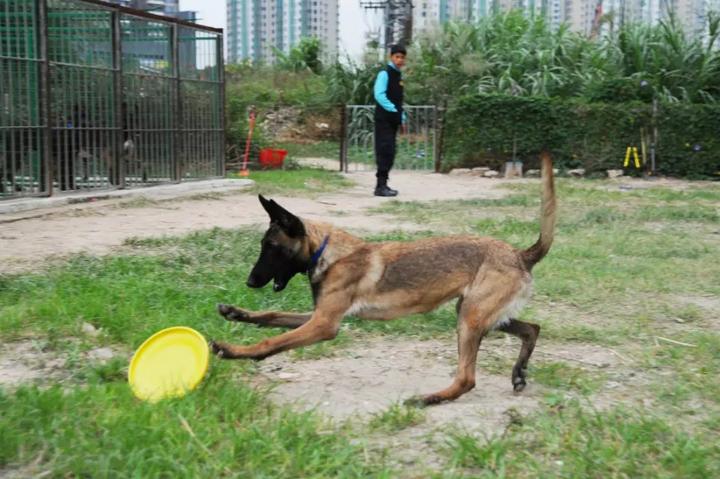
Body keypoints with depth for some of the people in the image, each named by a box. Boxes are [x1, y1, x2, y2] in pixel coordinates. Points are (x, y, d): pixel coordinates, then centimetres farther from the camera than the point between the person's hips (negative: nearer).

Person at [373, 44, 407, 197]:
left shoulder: (398, 74, 17)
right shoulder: (385, 73, -9)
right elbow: (379, 95, -19)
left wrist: (401, 115, 15)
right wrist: (393, 109, -17)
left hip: (393, 119, 9)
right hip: (384, 118, -9)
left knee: (389, 152, 10)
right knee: (385, 150, -13)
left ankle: (382, 184, 16)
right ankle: (381, 186, -13)